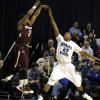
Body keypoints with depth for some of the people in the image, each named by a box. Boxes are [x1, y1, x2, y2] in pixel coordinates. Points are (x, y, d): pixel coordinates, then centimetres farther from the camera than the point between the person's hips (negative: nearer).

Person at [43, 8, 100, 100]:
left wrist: (93, 57, 2)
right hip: (59, 65, -2)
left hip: (69, 65, 2)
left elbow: (82, 52, 8)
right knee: (51, 80, -15)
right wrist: (51, 16, -15)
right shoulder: (60, 39, 1)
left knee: (77, 80, 10)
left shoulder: (73, 44, 5)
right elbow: (55, 28, -6)